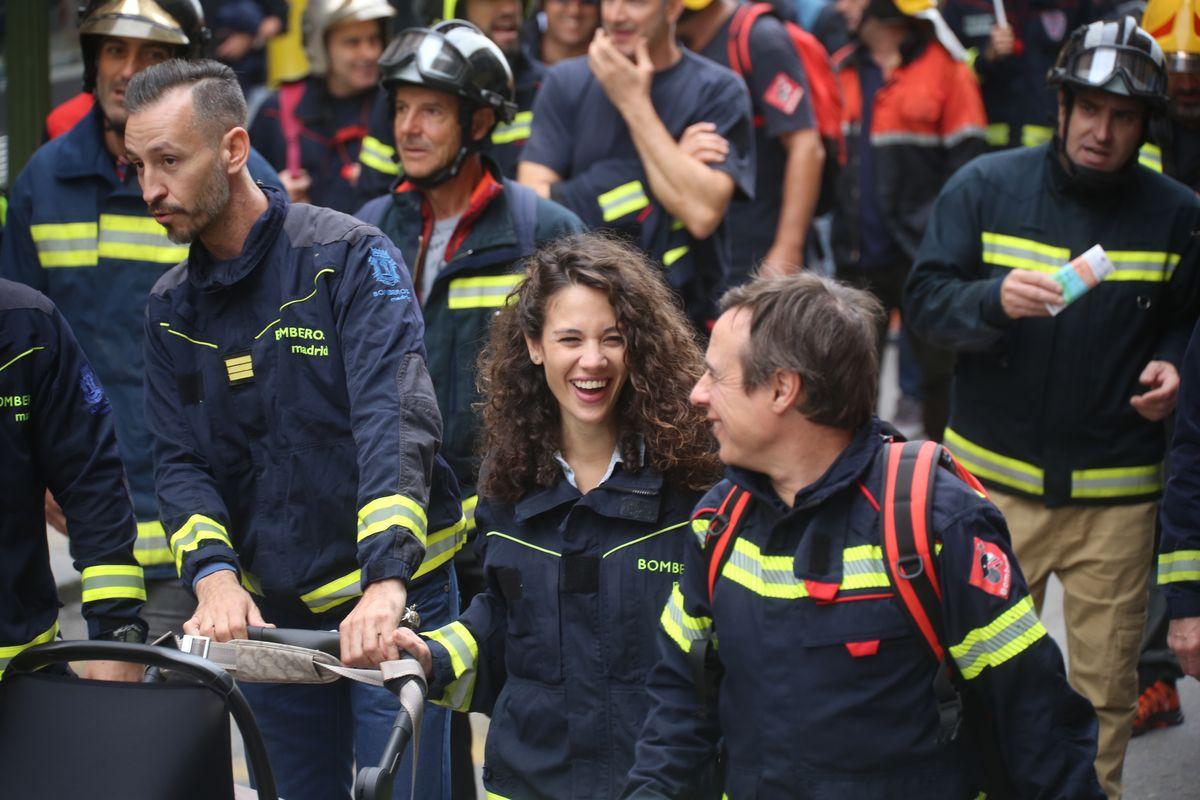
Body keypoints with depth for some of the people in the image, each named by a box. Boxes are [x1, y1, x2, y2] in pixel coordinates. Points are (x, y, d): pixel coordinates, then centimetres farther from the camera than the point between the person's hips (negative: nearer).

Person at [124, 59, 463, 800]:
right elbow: (180, 461, 2)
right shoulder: (172, 307, 7)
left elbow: (398, 419, -23)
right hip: (268, 613, 6)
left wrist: (386, 581, -35)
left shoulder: (350, 257, -12)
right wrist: (215, 576, -18)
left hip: (388, 599, -5)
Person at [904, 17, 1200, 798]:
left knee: (1106, 687, 4)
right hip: (996, 479, 0)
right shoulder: (985, 188, 1)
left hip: (1117, 491, 0)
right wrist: (995, 301, -22)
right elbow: (926, 298, -3)